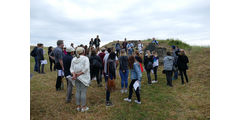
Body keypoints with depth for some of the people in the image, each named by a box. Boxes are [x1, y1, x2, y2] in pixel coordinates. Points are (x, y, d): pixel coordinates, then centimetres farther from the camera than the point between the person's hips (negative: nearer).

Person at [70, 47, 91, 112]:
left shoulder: (74, 59, 8)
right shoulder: (85, 58, -9)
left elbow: (71, 68, 5)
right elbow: (86, 68, -20)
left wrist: (74, 74, -8)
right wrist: (79, 74, -13)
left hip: (76, 78, 5)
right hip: (83, 77, -5)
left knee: (77, 91, 12)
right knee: (83, 92, 2)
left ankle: (78, 106, 22)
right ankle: (83, 107, 11)